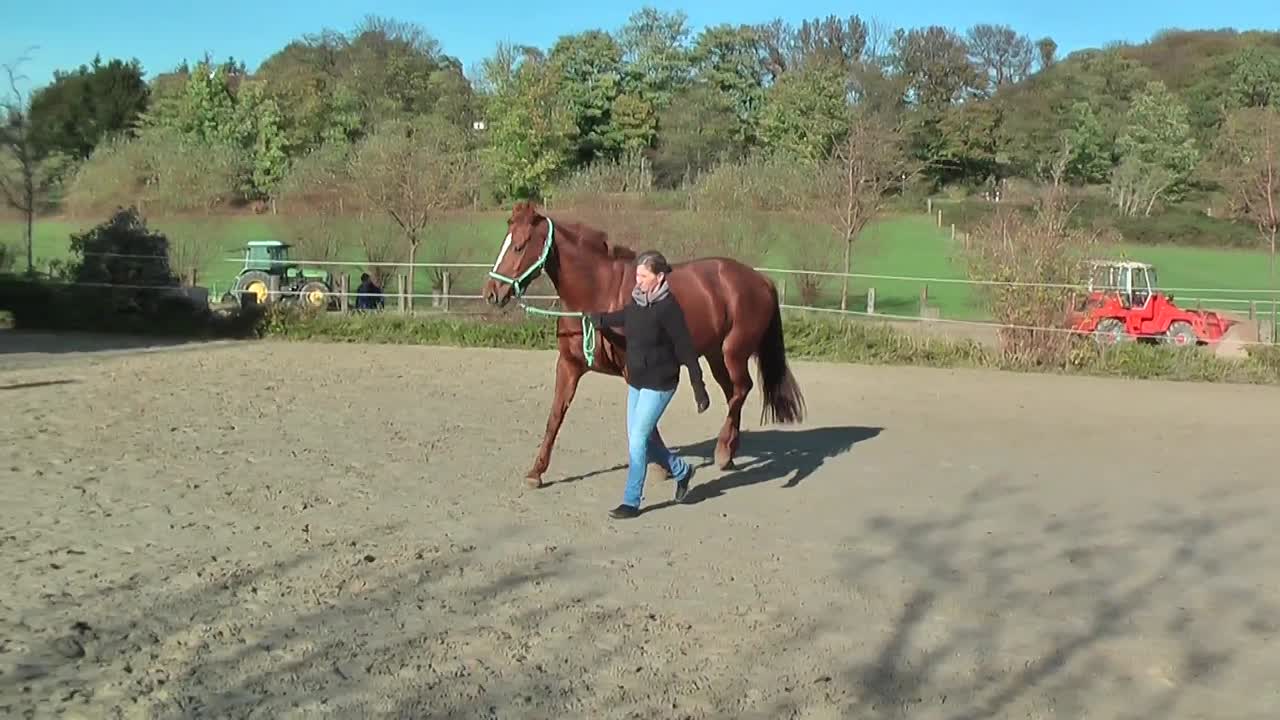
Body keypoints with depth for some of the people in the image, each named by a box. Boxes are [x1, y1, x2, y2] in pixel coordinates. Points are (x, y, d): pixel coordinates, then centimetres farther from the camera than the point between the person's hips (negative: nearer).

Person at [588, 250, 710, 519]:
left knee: (637, 440, -6)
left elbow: (686, 351, -18)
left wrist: (700, 390, -18)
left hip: (659, 384, -8)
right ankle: (681, 470, 38)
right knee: (645, 438, 15)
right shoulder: (637, 300, 0)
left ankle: (631, 502, 6)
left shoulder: (668, 308, -20)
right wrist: (598, 319, 23)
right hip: (636, 381, 8)